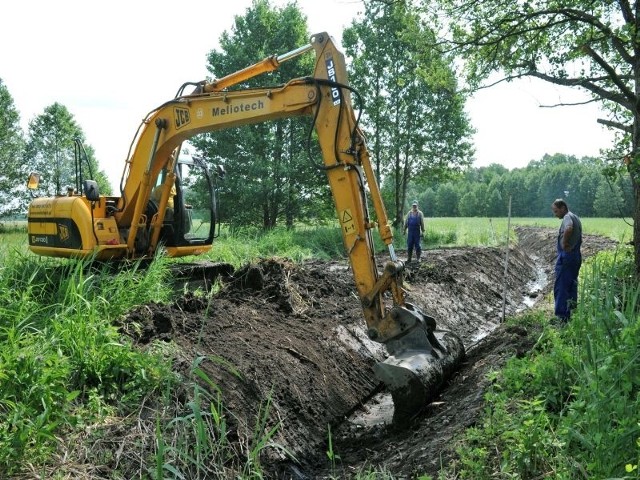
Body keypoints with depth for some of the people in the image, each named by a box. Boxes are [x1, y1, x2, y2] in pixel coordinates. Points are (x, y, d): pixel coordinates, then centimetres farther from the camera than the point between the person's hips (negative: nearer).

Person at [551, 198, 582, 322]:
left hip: (566, 256, -10)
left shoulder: (567, 217, -13)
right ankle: (572, 313, 21)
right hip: (576, 256, 10)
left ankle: (562, 316, -5)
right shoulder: (576, 218, 18)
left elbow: (568, 229, -37)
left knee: (560, 287, -5)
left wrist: (564, 243, -24)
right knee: (572, 286, 15)